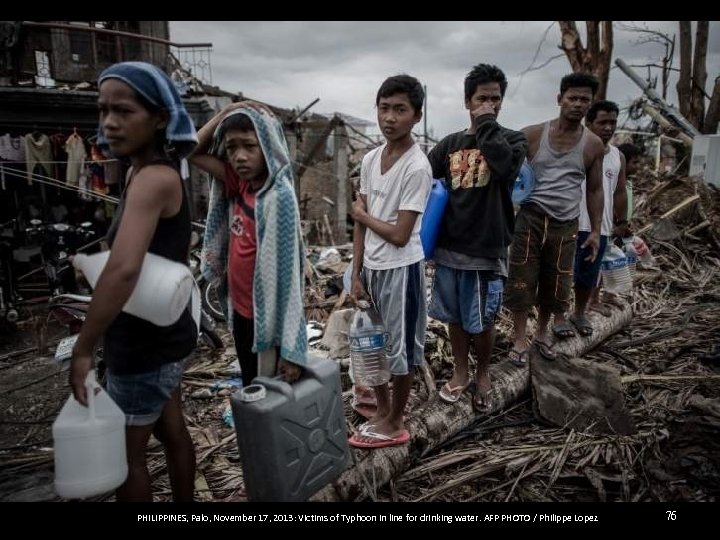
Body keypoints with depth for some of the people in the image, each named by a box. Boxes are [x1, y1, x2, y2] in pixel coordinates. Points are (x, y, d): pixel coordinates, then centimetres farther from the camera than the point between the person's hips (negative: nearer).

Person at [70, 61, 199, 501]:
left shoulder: (153, 179, -25)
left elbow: (123, 271, -37)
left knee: (125, 452, 11)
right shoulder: (158, 171, 4)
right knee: (171, 429, 24)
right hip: (161, 331, 9)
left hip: (145, 341, -9)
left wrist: (83, 349, -27)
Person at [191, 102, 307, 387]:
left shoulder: (278, 197, -22)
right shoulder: (239, 185, -1)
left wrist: (290, 348, -22)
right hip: (240, 310, 7)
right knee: (251, 391, 24)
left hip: (266, 318, -7)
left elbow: (287, 272, -23)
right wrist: (226, 112, -6)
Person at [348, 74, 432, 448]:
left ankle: (395, 423, 28)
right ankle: (382, 410, 38)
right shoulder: (370, 159, 4)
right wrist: (356, 274, 4)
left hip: (401, 268, -7)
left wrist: (362, 214, -4)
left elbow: (399, 235, -19)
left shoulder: (417, 167, -18)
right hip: (371, 266, 7)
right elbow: (361, 223, 6)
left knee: (400, 348, 9)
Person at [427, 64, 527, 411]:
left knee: (482, 321, 8)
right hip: (450, 247, 3)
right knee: (455, 317, 15)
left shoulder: (512, 140, -1)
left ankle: (483, 375, 31)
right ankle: (460, 373, 34)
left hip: (487, 249, -3)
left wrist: (487, 124, -14)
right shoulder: (450, 144, 7)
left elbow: (504, 164, -24)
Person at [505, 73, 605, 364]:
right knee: (522, 280, 0)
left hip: (566, 224, 2)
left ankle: (542, 332, 32)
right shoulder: (532, 134, -2)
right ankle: (520, 339, 15)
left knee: (555, 283, 10)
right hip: (531, 218, -2)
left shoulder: (593, 145, 4)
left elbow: (594, 190, 12)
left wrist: (596, 230, 8)